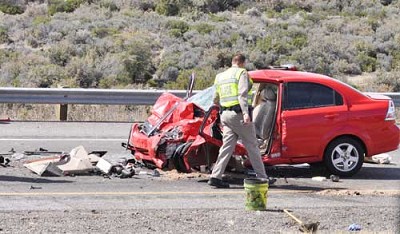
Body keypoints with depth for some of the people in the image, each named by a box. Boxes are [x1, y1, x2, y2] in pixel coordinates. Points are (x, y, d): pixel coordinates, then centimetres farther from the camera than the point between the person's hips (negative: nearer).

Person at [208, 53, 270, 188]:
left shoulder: (220, 77, 17)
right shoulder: (241, 73, -4)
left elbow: (216, 100, 21)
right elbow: (242, 94, -18)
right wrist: (246, 113, -26)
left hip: (225, 114, 6)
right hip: (239, 114, -6)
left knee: (227, 146, 6)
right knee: (252, 146, 2)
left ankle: (215, 176, -4)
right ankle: (262, 177, 7)